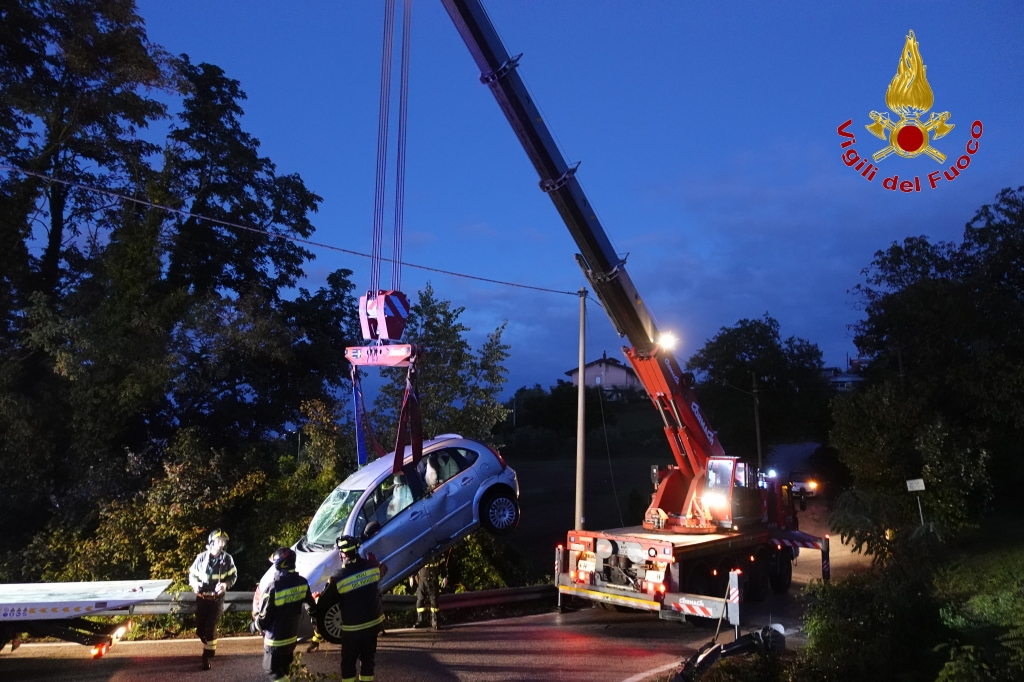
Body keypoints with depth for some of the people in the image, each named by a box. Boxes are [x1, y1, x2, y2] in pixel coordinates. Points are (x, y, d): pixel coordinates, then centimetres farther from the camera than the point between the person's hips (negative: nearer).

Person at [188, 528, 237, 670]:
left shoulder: (227, 559, -9)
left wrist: (226, 584, -18)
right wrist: (194, 584, -20)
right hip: (201, 598, 2)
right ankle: (210, 647, 41)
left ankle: (207, 657, 7)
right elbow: (192, 574, 1)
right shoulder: (201, 557, -11)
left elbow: (233, 576, 2)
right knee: (200, 629, 12)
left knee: (210, 628, -5)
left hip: (217, 599, -2)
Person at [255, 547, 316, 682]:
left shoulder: (274, 588, -27)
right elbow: (312, 607, 6)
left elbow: (264, 617, -18)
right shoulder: (302, 583, -9)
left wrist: (258, 624, 4)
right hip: (292, 636, 6)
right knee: (283, 668, 24)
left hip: (275, 639, -6)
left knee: (273, 669, 10)